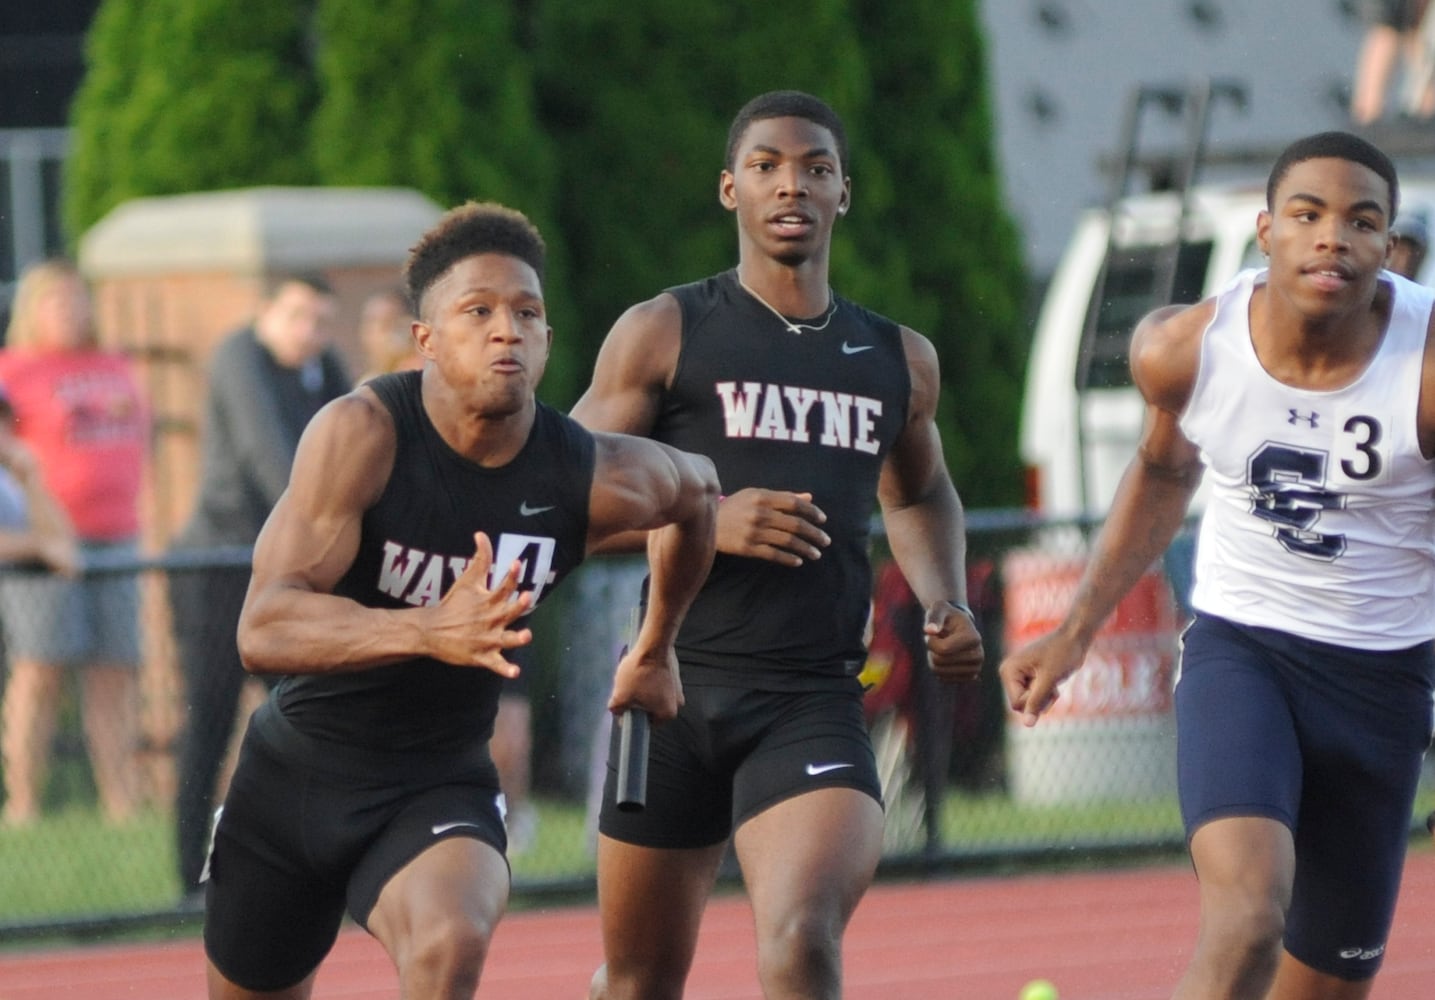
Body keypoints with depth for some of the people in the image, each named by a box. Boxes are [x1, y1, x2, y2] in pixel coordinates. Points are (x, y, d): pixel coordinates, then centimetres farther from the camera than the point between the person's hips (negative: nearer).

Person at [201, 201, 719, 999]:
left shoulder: (595, 478, -15)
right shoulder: (362, 433, -24)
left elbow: (696, 490, 12)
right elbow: (263, 631, -34)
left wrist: (656, 650, 21)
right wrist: (427, 632, -49)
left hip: (440, 787, 0)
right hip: (293, 775, 0)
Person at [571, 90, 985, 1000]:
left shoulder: (900, 361, 13)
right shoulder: (664, 334, 2)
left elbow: (919, 493, 32)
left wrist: (947, 604, 13)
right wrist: (706, 522, -17)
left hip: (816, 704, 1)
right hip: (679, 684, -1)